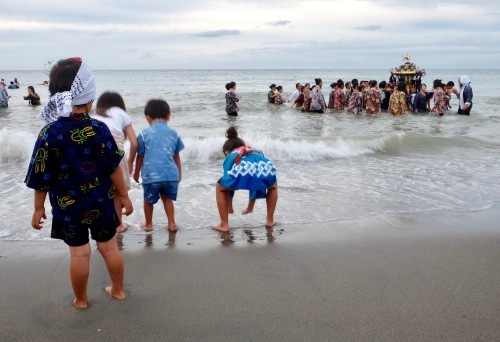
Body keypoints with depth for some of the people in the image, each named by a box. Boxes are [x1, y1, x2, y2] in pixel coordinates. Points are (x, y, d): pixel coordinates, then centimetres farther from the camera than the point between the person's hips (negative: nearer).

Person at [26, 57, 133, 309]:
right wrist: (124, 196, 4)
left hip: (67, 206, -1)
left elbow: (42, 178, -10)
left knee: (79, 253, 11)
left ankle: (80, 300, 29)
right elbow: (114, 168, -9)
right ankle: (118, 290, 34)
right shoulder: (99, 129, -14)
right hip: (100, 203, 1)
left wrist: (38, 208, 3)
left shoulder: (49, 134, -15)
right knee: (109, 246, 17)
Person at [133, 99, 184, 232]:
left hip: (151, 175, -2)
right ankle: (172, 224, 25)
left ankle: (148, 224, 34)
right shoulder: (173, 133, 7)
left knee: (149, 200, 19)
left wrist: (136, 172, 21)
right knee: (167, 198, 24)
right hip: (171, 174, 2)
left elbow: (140, 156, 6)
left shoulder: (144, 134, 0)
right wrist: (179, 172, 27)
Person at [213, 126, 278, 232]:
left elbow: (229, 182, 43)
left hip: (242, 170, -2)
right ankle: (270, 220, 34)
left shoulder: (230, 157, 36)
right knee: (273, 186, 39)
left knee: (220, 188, 29)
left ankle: (224, 225, 22)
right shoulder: (257, 151, 45)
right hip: (266, 169, 3)